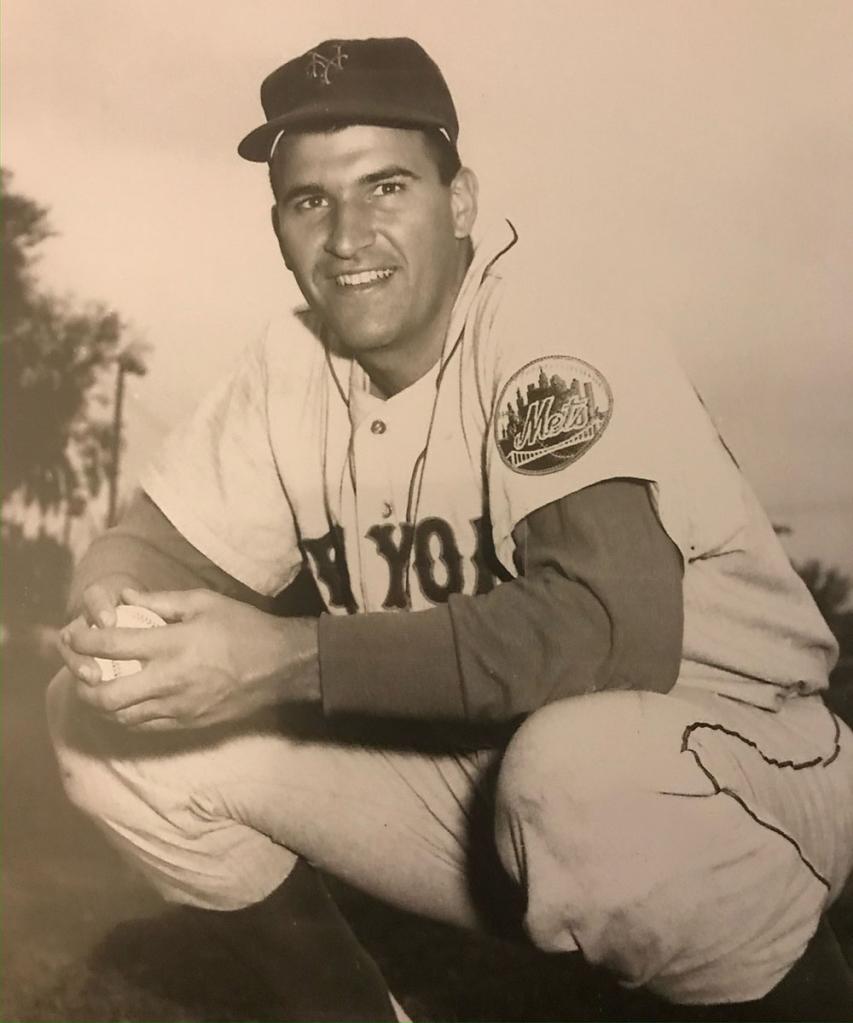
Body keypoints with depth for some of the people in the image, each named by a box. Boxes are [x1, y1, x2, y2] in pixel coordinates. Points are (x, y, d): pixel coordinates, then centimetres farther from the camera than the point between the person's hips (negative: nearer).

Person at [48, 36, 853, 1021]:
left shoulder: (557, 356, -20)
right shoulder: (290, 368, -1)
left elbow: (615, 629, -33)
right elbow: (153, 539, 3)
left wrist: (294, 660, -36)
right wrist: (114, 608, -21)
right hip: (470, 767, 6)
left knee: (576, 772, -41)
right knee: (113, 715, -5)